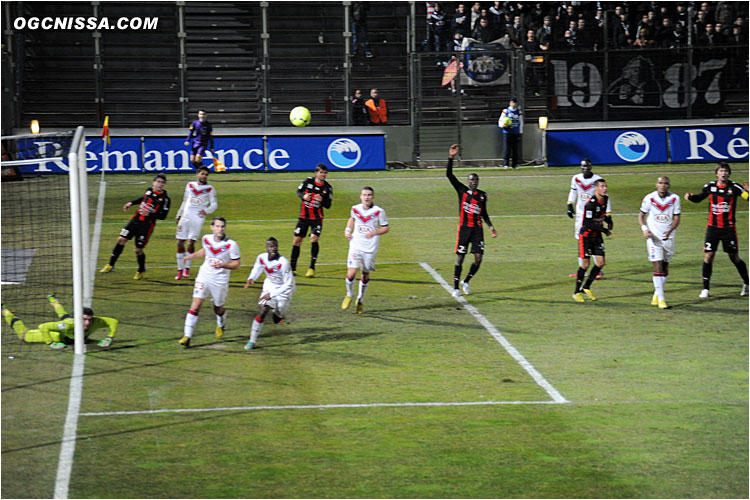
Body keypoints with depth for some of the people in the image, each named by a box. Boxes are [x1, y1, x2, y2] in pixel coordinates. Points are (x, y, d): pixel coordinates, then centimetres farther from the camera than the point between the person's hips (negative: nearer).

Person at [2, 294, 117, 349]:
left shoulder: (96, 322, -41)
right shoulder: (69, 325, -51)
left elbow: (114, 322, -25)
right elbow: (43, 327, -45)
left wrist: (109, 338, -31)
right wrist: (51, 343, -45)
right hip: (57, 334, -5)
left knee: (64, 316, 43)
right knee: (23, 335, 15)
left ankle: (53, 300, 73)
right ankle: (5, 312, 36)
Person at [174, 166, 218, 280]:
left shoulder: (210, 189, 3)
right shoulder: (190, 185, 13)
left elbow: (214, 204, 3)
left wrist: (206, 211, -16)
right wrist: (179, 215, 22)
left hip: (198, 218, -3)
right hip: (186, 217, 3)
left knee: (191, 242, -11)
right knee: (180, 243, 0)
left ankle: (187, 267, 4)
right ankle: (180, 269, 9)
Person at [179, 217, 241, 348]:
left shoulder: (231, 245, -16)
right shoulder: (206, 239, -3)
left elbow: (236, 264, -12)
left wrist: (222, 265, -27)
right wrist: (191, 256, 21)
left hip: (220, 280, -2)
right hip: (204, 276, 2)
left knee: (218, 309, 15)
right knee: (196, 305, -12)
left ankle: (221, 325, 51)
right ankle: (187, 336, -12)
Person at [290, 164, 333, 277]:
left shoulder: (327, 187, -4)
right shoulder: (308, 181, -3)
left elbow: (328, 205, -1)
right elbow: (299, 191, 10)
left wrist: (322, 200, -21)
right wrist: (303, 196, -12)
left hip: (317, 218, -2)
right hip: (303, 216, 2)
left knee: (314, 238, -18)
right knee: (297, 240, 4)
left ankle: (312, 268, -10)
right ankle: (292, 268, 16)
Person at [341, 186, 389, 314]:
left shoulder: (378, 211, -9)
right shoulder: (355, 209, -1)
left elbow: (386, 228, -1)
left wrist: (374, 233, -18)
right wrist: (348, 229, 6)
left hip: (370, 248, -1)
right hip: (356, 246, 1)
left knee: (365, 275, 9)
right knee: (351, 273, -12)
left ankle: (360, 301, 30)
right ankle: (349, 295, 17)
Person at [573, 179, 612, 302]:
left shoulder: (605, 200, 3)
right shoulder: (590, 203, -23)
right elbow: (588, 224, -24)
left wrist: (608, 221, 2)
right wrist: (604, 230, -21)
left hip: (597, 236, 7)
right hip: (586, 236, -7)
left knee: (600, 262, 0)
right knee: (585, 264, -5)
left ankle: (586, 287, 18)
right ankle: (577, 292, 11)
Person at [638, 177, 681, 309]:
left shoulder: (674, 198, -3)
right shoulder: (649, 198, -6)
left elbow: (676, 219, -3)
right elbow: (641, 215, 3)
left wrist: (669, 231, -20)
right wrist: (644, 229, -15)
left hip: (668, 237, 3)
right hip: (654, 237, -3)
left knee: (665, 267, 10)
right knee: (658, 267, -10)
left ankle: (656, 295, 26)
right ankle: (661, 298, -10)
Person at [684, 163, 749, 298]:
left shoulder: (734, 187, -6)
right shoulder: (710, 187, 3)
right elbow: (699, 198, 20)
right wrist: (690, 197, 1)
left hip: (729, 228, -2)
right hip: (712, 227, 2)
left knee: (735, 258, 4)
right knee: (708, 256, -4)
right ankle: (705, 289, 3)